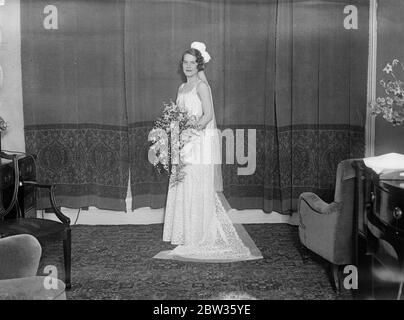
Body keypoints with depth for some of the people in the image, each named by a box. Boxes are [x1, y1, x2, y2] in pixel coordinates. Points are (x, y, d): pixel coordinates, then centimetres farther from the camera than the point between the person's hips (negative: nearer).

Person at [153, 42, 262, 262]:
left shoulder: (201, 85, -8)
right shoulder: (182, 88, 17)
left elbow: (208, 115, -16)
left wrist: (191, 130, -23)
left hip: (201, 143, -8)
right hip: (186, 145, 8)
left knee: (198, 190, -4)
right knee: (183, 190, 9)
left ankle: (201, 238, 3)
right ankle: (186, 235, 18)